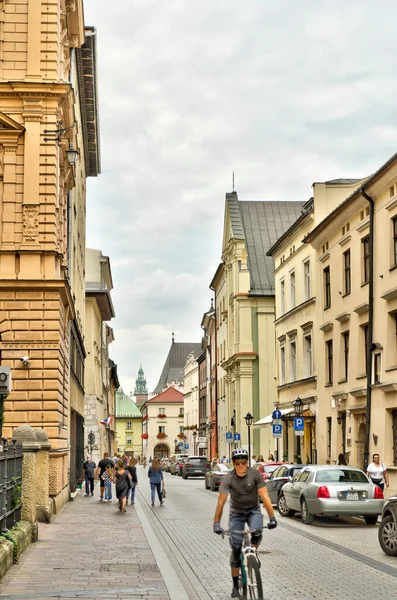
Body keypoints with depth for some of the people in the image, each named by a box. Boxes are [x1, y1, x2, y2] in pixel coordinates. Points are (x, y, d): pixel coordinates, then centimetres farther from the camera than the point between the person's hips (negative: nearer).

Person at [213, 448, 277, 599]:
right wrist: (216, 523, -36)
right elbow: (221, 502, -27)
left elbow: (265, 497, -22)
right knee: (236, 548, -4)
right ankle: (235, 585, 9)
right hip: (237, 513, 0)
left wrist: (272, 517, -31)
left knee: (257, 531, -33)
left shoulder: (255, 474, -20)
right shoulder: (228, 479, -22)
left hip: (253, 510, 0)